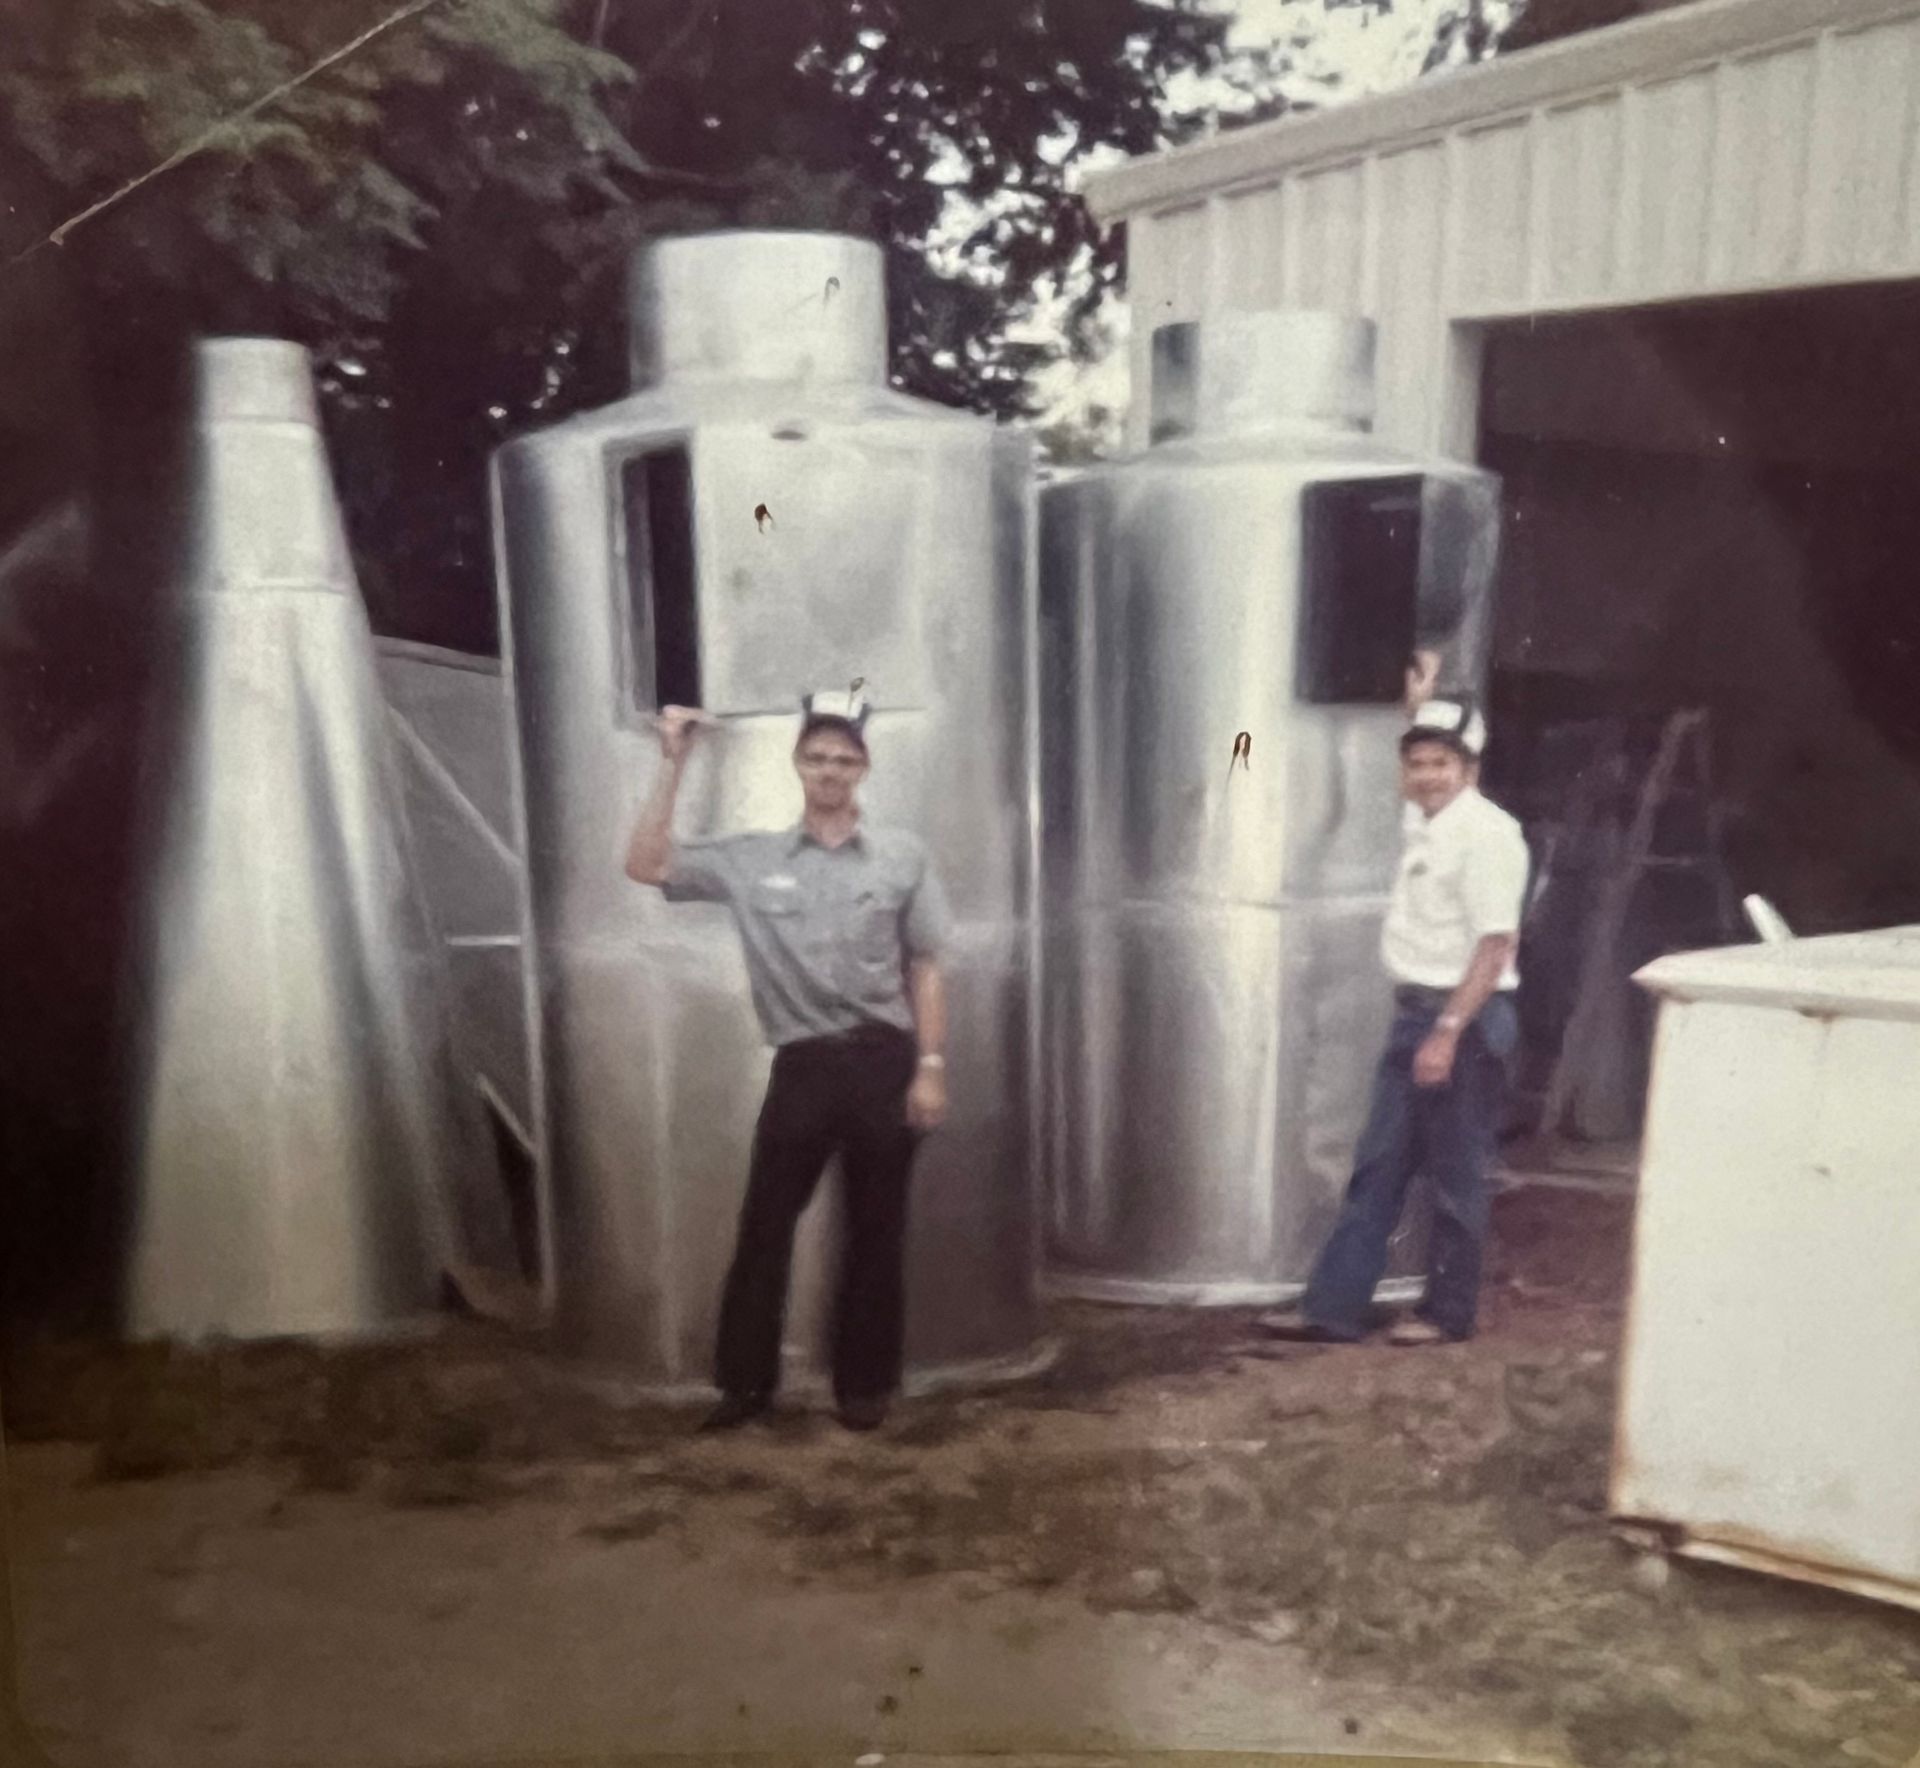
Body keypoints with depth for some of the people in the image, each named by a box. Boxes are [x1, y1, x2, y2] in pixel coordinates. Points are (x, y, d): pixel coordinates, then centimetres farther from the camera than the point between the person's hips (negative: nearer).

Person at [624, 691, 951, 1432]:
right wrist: (674, 764, -4)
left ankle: (866, 1383, 20)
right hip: (802, 1066, 1)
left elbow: (924, 971, 4)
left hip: (883, 1060, 0)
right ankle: (746, 1380, 17)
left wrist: (931, 1066, -3)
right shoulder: (751, 860, 4)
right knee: (764, 1226, 3)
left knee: (875, 1231, 7)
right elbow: (645, 865, -1)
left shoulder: (902, 855, 2)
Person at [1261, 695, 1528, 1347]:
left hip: (1466, 1018, -9)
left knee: (1455, 1176, 3)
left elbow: (1496, 943, -22)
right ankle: (1333, 1307, 13)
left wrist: (1449, 1029, -25)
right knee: (1377, 1166, 9)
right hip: (1416, 1010, 10)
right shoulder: (1425, 821, 10)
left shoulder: (1487, 832, -16)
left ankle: (1449, 1312, 17)